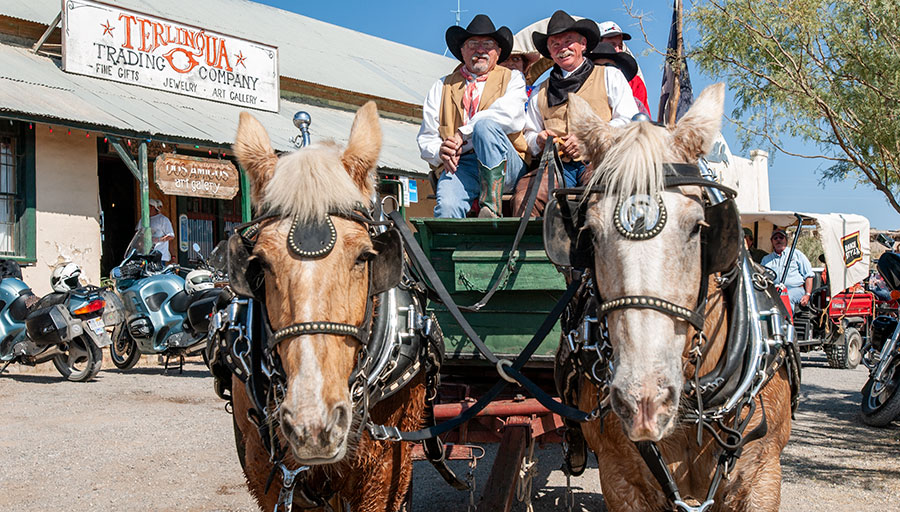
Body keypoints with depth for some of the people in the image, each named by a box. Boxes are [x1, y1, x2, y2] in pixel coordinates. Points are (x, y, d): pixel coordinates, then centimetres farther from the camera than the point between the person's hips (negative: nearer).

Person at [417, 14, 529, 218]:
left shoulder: (512, 79, 16)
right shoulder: (441, 88, 23)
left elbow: (510, 116, -7)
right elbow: (426, 139, 18)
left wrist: (462, 134, -11)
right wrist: (441, 152, -6)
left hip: (506, 167, -1)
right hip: (459, 166, 1)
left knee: (485, 124, -31)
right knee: (447, 206, -32)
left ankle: (491, 207, -34)